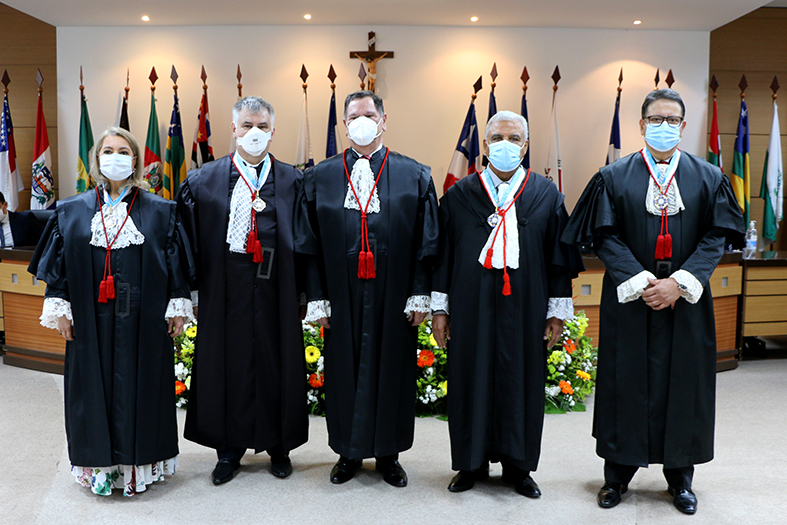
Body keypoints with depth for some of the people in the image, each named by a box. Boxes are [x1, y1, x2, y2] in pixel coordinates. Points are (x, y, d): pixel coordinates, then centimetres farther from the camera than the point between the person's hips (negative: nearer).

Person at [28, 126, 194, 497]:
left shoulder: (160, 211, 3)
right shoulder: (72, 212, 6)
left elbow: (176, 263, 2)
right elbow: (58, 265, 7)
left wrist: (178, 306, -1)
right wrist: (58, 308, 2)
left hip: (143, 320, -1)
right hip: (91, 320, 1)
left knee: (141, 386, 5)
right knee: (95, 386, 7)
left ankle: (139, 461, 20)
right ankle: (99, 464, 23)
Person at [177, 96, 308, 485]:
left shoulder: (292, 182, 3)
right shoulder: (204, 180, 4)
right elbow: (190, 238, 3)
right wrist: (192, 290, -3)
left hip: (275, 291, 0)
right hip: (226, 290, 0)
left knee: (277, 362, 9)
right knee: (228, 362, 8)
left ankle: (278, 444, 28)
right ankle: (230, 447, 26)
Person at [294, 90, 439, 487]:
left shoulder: (414, 176, 4)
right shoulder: (320, 178, 5)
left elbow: (426, 242, 1)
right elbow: (309, 245, 4)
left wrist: (420, 296, -4)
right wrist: (317, 299, -2)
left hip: (393, 298, 0)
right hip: (342, 296, 1)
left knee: (391, 368, 8)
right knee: (345, 369, 8)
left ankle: (388, 453, 25)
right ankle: (349, 452, 27)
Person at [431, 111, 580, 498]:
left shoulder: (547, 196, 4)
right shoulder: (459, 195, 4)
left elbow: (560, 257, 5)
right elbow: (442, 255, 4)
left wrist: (558, 311, 2)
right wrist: (439, 307, 1)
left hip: (525, 311, 0)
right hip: (471, 309, 0)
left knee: (520, 383, 7)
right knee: (471, 381, 7)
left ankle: (517, 465, 25)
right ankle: (473, 463, 24)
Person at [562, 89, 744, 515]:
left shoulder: (708, 178, 6)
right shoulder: (614, 177, 2)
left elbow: (716, 238, -1)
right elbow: (605, 237, -4)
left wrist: (678, 282, -14)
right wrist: (640, 282, -16)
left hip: (686, 303, 2)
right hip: (630, 301, -1)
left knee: (683, 383, 7)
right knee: (625, 381, 4)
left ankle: (680, 476, 24)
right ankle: (618, 472, 19)